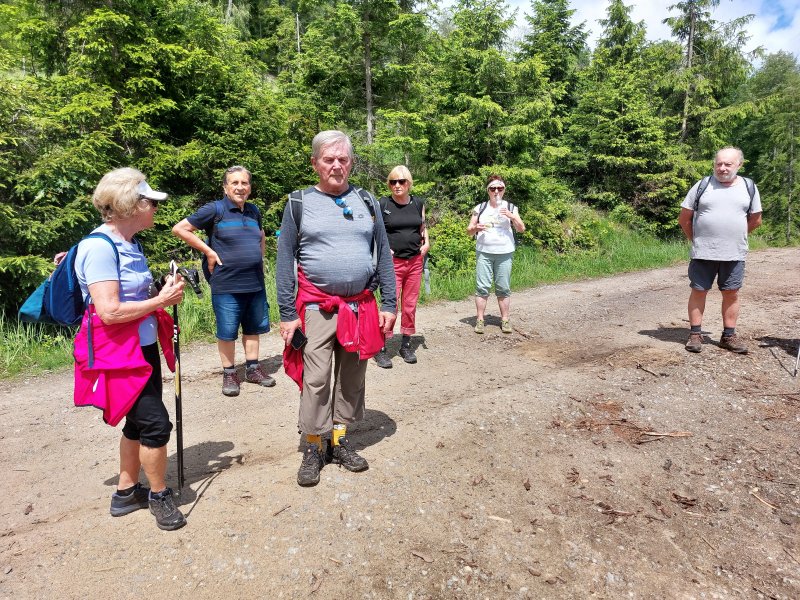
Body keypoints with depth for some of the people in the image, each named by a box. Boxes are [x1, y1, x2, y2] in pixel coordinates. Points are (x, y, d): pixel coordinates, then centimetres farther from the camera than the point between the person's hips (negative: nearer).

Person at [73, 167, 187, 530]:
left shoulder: (130, 243, 8)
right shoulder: (99, 247, -19)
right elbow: (109, 311, -26)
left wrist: (165, 294, 1)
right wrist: (160, 301, -17)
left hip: (144, 347, 9)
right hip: (117, 353, -9)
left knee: (138, 421, 17)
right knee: (155, 422, -5)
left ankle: (125, 493, 34)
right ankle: (159, 495, 17)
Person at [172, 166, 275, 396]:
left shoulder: (253, 211, 9)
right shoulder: (215, 209, -7)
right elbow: (179, 229, -6)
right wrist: (208, 251, -10)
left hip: (255, 283, 5)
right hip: (226, 285, -5)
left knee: (253, 328, 14)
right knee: (227, 332, 5)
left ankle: (253, 369, 27)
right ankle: (229, 374, 19)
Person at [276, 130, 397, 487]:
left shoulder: (366, 202, 9)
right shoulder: (299, 203, 2)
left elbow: (383, 255, 8)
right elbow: (284, 261, 0)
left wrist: (389, 305, 2)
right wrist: (287, 315, -5)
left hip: (361, 306, 3)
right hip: (317, 307, -3)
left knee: (352, 378, 11)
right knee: (315, 379, -2)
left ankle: (339, 440, 27)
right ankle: (313, 447, 16)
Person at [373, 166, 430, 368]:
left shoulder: (418, 203, 8)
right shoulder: (382, 204, -3)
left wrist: (426, 242, 5)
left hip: (415, 261, 4)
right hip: (393, 262, -4)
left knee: (410, 304, 10)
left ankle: (406, 345, 23)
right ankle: (381, 349, 5)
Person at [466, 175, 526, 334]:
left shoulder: (510, 207, 7)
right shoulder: (480, 208, 8)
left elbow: (521, 229, 2)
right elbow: (469, 230, 10)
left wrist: (512, 216, -16)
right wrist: (476, 228, -12)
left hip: (505, 253, 0)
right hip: (484, 252, 0)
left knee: (503, 288, 2)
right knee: (482, 287, -4)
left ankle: (505, 320, 10)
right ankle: (480, 320, 3)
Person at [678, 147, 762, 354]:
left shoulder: (749, 187, 6)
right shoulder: (702, 186, 0)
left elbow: (755, 220, 14)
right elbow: (684, 218, 3)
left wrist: (735, 235, 12)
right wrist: (696, 240, 4)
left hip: (734, 254, 2)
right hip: (703, 252, -2)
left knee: (731, 293, 7)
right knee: (698, 290, 2)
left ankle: (729, 336, 18)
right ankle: (695, 334, 11)